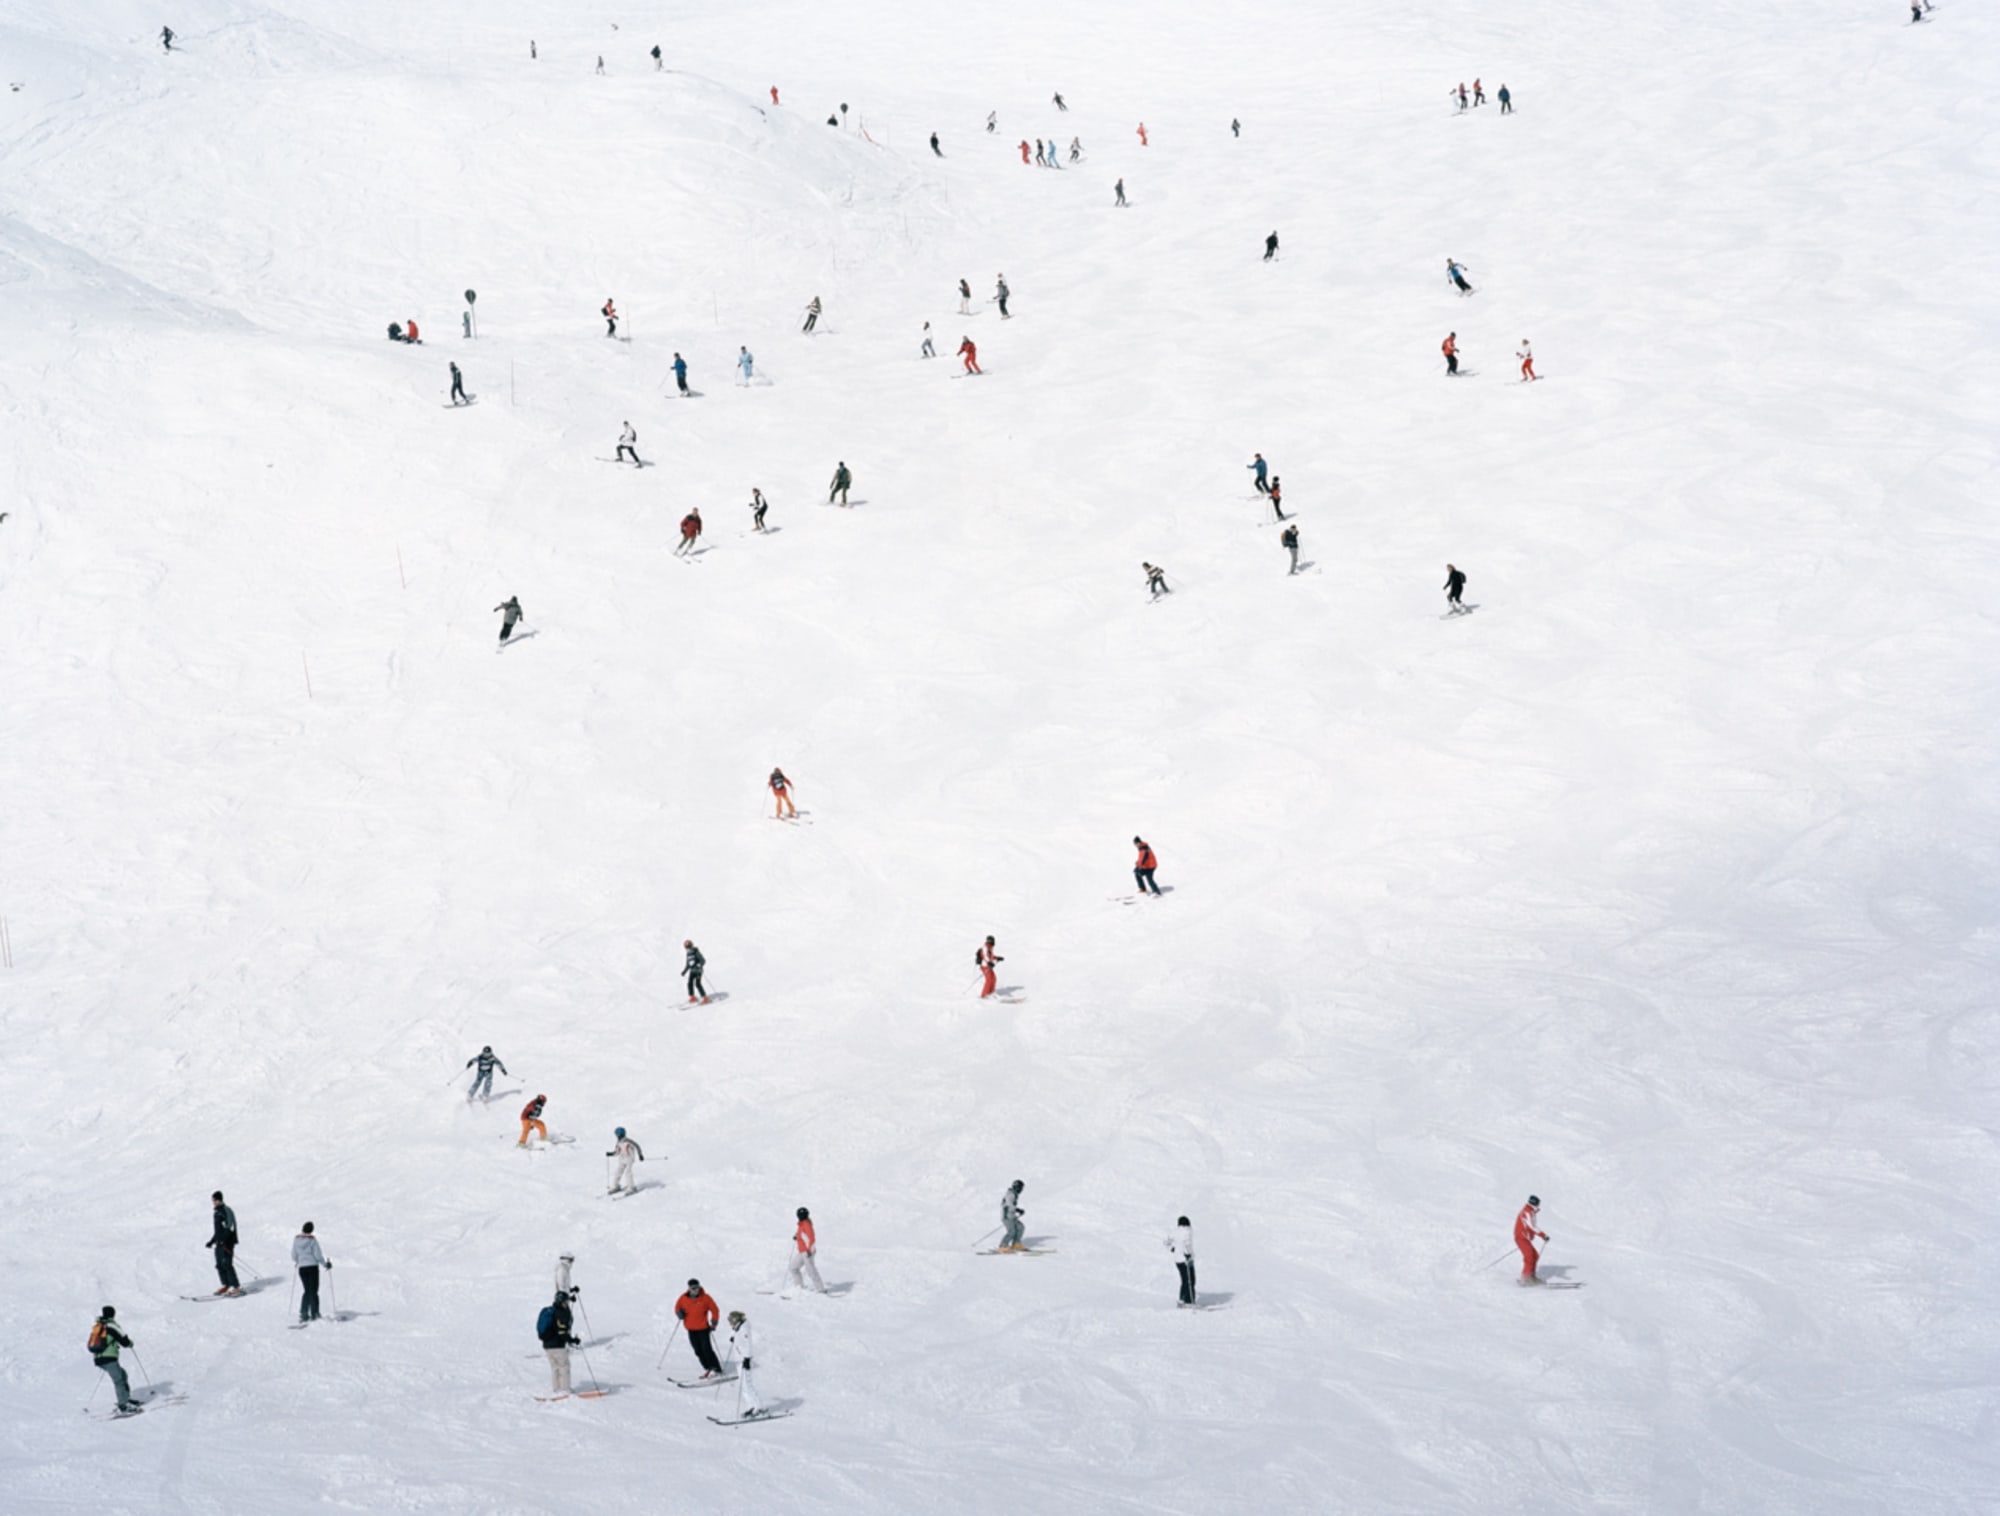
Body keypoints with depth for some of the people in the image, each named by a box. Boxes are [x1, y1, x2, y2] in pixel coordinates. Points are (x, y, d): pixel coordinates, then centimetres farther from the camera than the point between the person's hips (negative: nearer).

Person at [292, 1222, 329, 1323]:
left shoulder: (296, 1239, 1)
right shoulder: (312, 1240, -11)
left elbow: (294, 1255, 7)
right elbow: (318, 1255, -9)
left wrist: (296, 1262, 29)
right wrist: (325, 1264, 6)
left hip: (302, 1268, 4)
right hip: (312, 1266, -4)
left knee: (307, 1291, 15)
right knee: (313, 1291, 3)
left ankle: (303, 1313, 8)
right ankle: (314, 1314, 0)